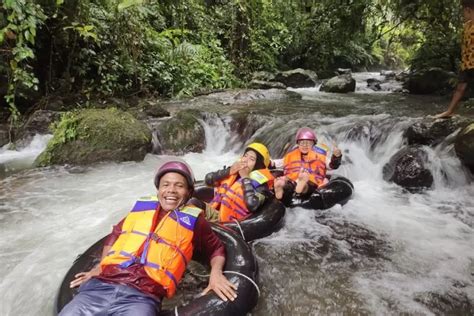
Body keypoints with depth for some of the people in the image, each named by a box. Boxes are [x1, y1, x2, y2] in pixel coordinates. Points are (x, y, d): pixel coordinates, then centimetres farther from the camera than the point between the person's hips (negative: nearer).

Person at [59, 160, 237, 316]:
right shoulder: (142, 206, 19)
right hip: (101, 285, 3)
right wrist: (101, 266, 16)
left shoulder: (193, 219, 12)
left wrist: (216, 272, 3)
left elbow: (216, 248, 22)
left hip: (143, 297, -3)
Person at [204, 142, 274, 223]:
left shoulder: (260, 184, -8)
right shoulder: (235, 171, 9)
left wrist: (245, 178, -17)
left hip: (227, 223, -6)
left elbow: (252, 205, -28)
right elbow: (208, 179, 6)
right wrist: (229, 171, -8)